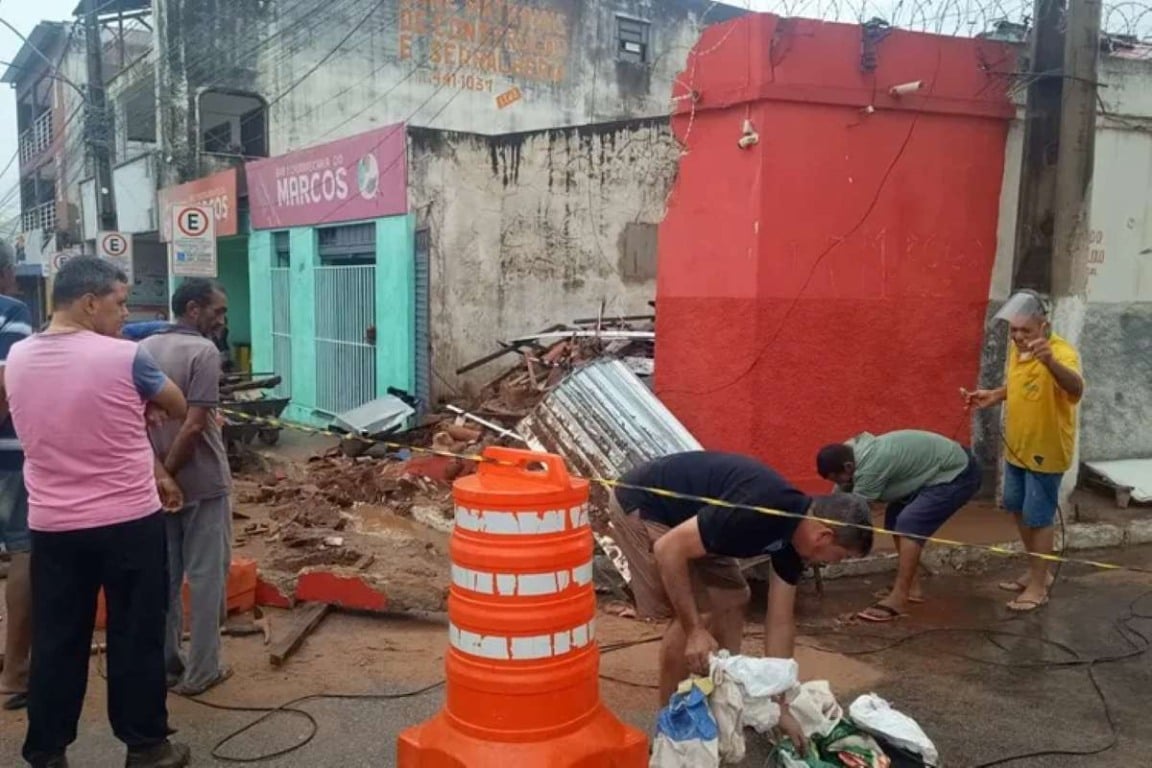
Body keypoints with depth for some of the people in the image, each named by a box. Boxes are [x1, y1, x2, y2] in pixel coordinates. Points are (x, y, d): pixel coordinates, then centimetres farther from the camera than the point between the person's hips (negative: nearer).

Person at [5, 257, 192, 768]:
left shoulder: (17, 359, 2)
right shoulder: (124, 357, -15)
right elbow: (177, 408, 1)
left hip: (51, 527, 5)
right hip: (130, 522, -4)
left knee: (56, 642, 15)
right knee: (136, 637, 9)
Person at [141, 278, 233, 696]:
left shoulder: (144, 348, 8)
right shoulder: (203, 351, -14)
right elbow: (194, 426, -22)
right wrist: (168, 472, -13)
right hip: (201, 482, -7)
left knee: (163, 576, 15)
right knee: (206, 577, 5)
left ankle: (163, 665, 25)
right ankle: (200, 672, 13)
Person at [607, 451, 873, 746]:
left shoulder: (794, 532, -4)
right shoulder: (756, 511, -32)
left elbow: (780, 622, 3)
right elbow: (669, 549, -30)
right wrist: (695, 631, -24)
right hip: (640, 506, -9)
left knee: (730, 599, 7)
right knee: (699, 610, -12)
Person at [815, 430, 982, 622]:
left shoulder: (870, 466, -30)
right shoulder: (853, 452, -1)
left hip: (958, 475, -10)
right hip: (944, 470, 10)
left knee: (909, 524, -21)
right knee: (895, 520, 9)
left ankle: (898, 600, -19)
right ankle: (913, 586, 14)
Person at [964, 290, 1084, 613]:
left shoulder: (1061, 352, -25)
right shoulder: (1017, 349, 0)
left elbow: (1076, 388, -47)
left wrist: (1050, 361, -65)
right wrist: (993, 396, 0)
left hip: (1046, 451, -8)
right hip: (1017, 448, 8)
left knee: (1039, 517, 2)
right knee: (1018, 509, 18)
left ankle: (1038, 586, 16)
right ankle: (1038, 572, 35)